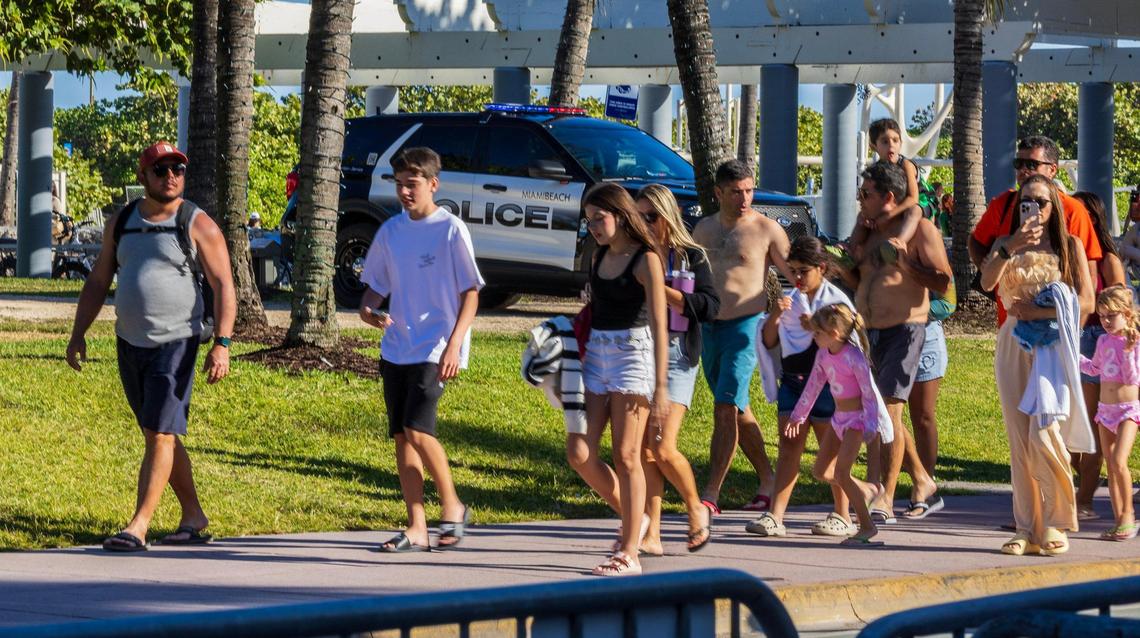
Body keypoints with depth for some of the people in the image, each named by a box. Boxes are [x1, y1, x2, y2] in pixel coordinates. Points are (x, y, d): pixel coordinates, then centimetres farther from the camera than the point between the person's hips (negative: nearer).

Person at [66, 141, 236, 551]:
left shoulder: (198, 225, -4)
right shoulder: (122, 222, 10)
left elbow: (223, 285, -7)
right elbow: (98, 282, 16)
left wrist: (222, 343, -16)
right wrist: (78, 334, 9)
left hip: (176, 344, -6)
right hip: (130, 344, 6)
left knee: (161, 436, -11)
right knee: (159, 436, 11)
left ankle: (138, 526, -14)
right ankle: (193, 517, 21)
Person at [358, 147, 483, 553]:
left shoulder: (450, 230, -6)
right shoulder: (391, 231, 9)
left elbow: (470, 293, -6)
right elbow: (375, 285, 17)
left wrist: (454, 344, -16)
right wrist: (368, 310, -6)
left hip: (435, 350, -6)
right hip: (395, 348, 6)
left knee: (417, 428, -18)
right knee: (402, 436, 4)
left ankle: (452, 507, 0)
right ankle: (416, 529, 9)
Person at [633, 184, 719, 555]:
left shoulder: (691, 257, 3)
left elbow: (710, 307, -6)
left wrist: (661, 291, -12)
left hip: (676, 355, -3)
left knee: (663, 448, -12)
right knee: (645, 450, 0)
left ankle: (696, 509, 13)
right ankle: (651, 534, 3)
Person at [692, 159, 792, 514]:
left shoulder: (766, 230, -3)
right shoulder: (704, 229, 12)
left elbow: (796, 276, 2)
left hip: (746, 325, -6)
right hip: (708, 327, 6)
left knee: (726, 408, -14)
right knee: (738, 411, 12)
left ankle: (711, 494, -17)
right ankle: (768, 481, 24)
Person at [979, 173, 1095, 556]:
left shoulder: (1069, 246, 5)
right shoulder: (1006, 244, 12)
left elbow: (1086, 303, -2)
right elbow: (987, 283, -7)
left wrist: (1039, 312, -12)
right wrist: (1010, 248, -22)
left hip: (1053, 345, -3)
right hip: (1014, 345, 3)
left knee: (1043, 437, -15)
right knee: (1020, 442, 2)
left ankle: (1056, 524, -4)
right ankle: (1027, 529, 4)